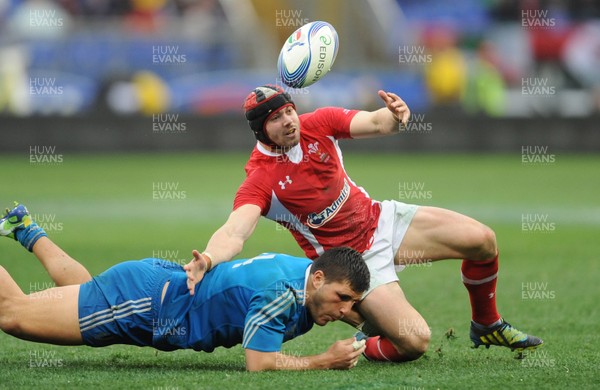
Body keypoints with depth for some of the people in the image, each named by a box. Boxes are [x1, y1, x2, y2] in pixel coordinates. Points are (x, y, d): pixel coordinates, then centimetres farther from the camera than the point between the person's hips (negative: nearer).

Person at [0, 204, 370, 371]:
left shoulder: (317, 277, -9)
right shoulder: (282, 291, -34)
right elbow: (258, 363, -33)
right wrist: (325, 362, -31)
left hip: (164, 280, 8)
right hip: (144, 301, -8)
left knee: (85, 290, 38)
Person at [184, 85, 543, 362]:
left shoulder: (318, 124, -9)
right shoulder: (261, 179, -23)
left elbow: (376, 124, -16)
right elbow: (235, 231, -36)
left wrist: (394, 117, -41)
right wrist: (207, 259, -57)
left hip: (382, 220, 6)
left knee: (483, 241, -3)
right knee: (415, 341, -20)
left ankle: (487, 325, 25)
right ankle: (367, 346, 17)